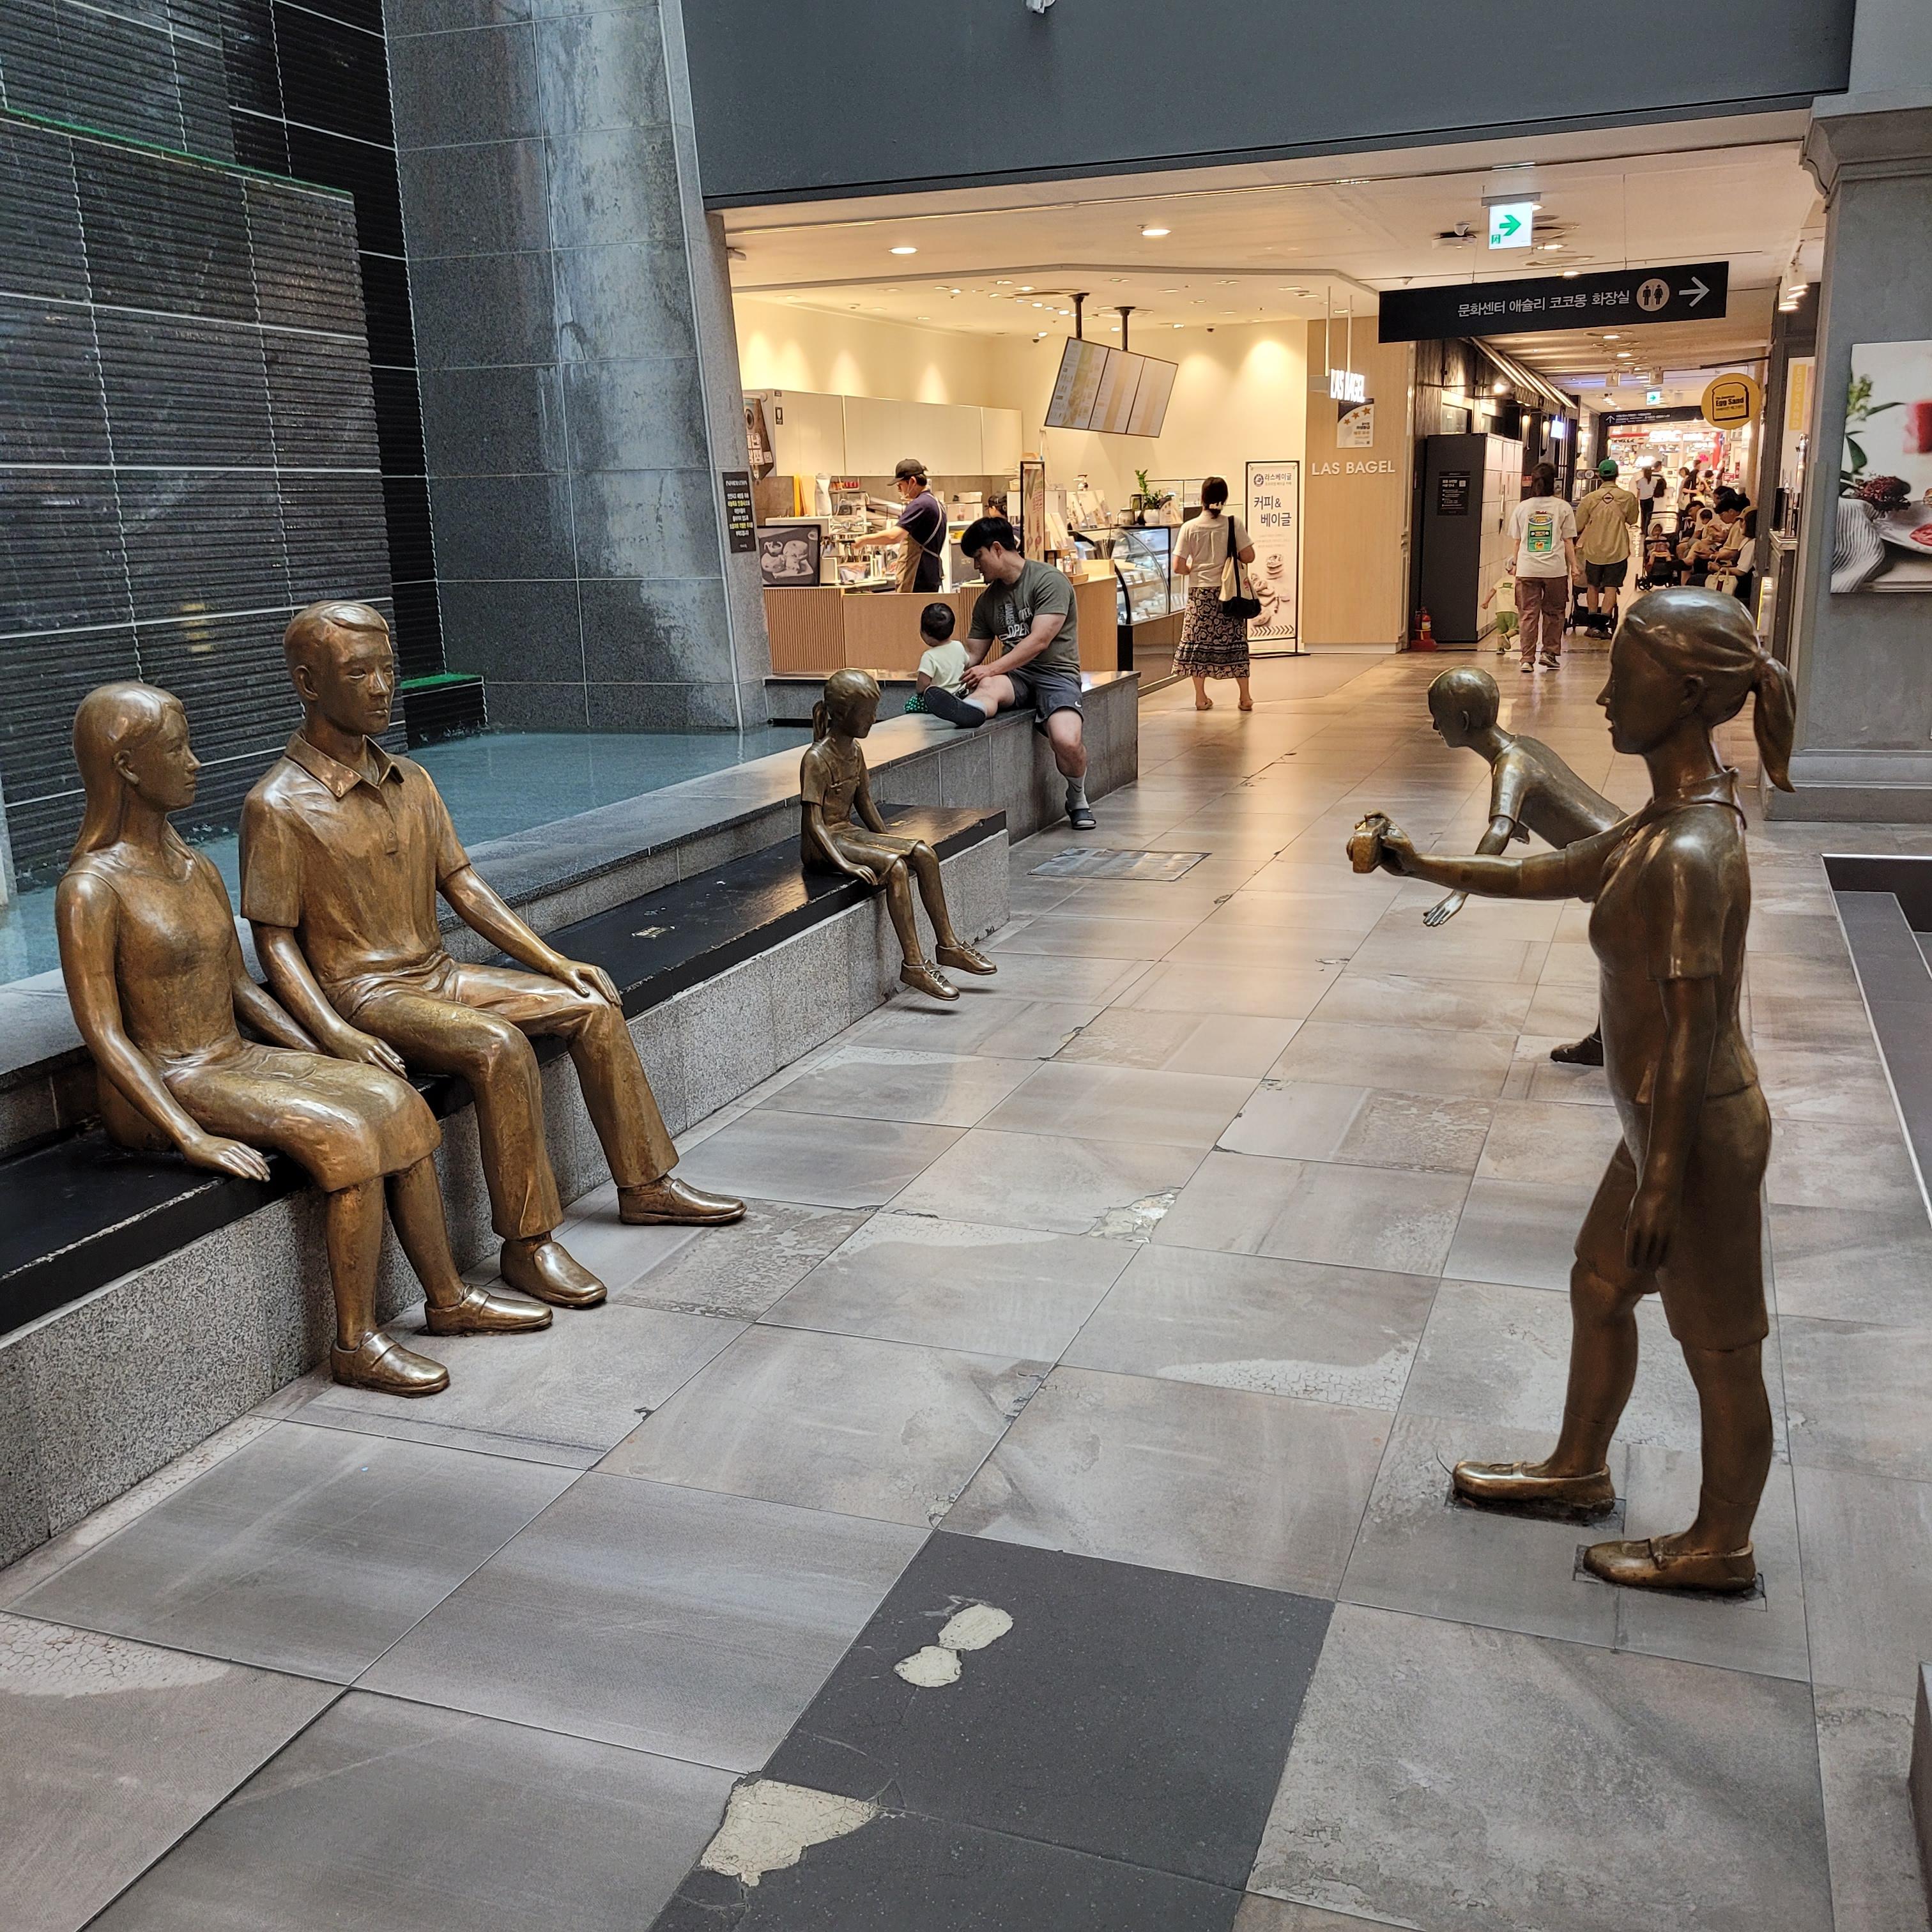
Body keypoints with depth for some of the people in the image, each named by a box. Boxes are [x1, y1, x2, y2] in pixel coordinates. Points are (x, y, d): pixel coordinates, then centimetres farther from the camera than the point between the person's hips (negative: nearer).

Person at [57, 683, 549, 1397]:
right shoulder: (92, 890, -14)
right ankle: (356, 1344, -15)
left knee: (393, 1097, -11)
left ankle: (449, 1299, -2)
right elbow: (103, 1033, -19)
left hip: (239, 1059, 8)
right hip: (165, 1089, -8)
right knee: (344, 1134, -26)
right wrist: (192, 1138, -26)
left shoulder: (199, 871, 11)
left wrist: (325, 1061, 7)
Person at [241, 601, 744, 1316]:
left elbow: (462, 885, 11)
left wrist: (557, 962, 5)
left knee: (592, 1008, -1)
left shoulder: (410, 782, 8)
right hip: (364, 993, -8)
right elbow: (274, 940, -13)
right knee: (500, 1047, -32)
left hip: (438, 973, 8)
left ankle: (645, 1185, 10)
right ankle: (527, 1244, -20)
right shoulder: (278, 807, -13)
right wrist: (334, 1033, -27)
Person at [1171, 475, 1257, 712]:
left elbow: (1178, 567, -8)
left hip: (1200, 593, 0)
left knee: (1198, 643, 9)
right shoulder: (1232, 525, -6)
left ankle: (1201, 697, 11)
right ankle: (1245, 697, 12)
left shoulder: (1190, 528, -6)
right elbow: (1249, 557, -6)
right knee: (1234, 642, 8)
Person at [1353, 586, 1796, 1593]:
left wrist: (1662, 1185, -20)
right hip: (1663, 1122, 10)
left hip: (1696, 1137, -10)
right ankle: (1579, 1468, 45)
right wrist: (1418, 864, 15)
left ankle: (1721, 1546, 32)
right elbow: (1547, 875, 14)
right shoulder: (1676, 814, 2)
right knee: (1598, 1288, 24)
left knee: (1719, 1348, 10)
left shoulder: (1685, 858, -29)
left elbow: (1689, 1041, -26)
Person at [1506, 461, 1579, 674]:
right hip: (1555, 569, -1)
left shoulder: (1522, 508, 5)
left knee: (1528, 614, 3)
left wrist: (1515, 564, 21)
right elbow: (1568, 541, 2)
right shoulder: (1563, 507, 1)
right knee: (1553, 612, 15)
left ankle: (1528, 659, 0)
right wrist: (1573, 565, 10)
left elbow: (1518, 541, 10)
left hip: (1527, 569, 1)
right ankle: (1549, 652, 15)